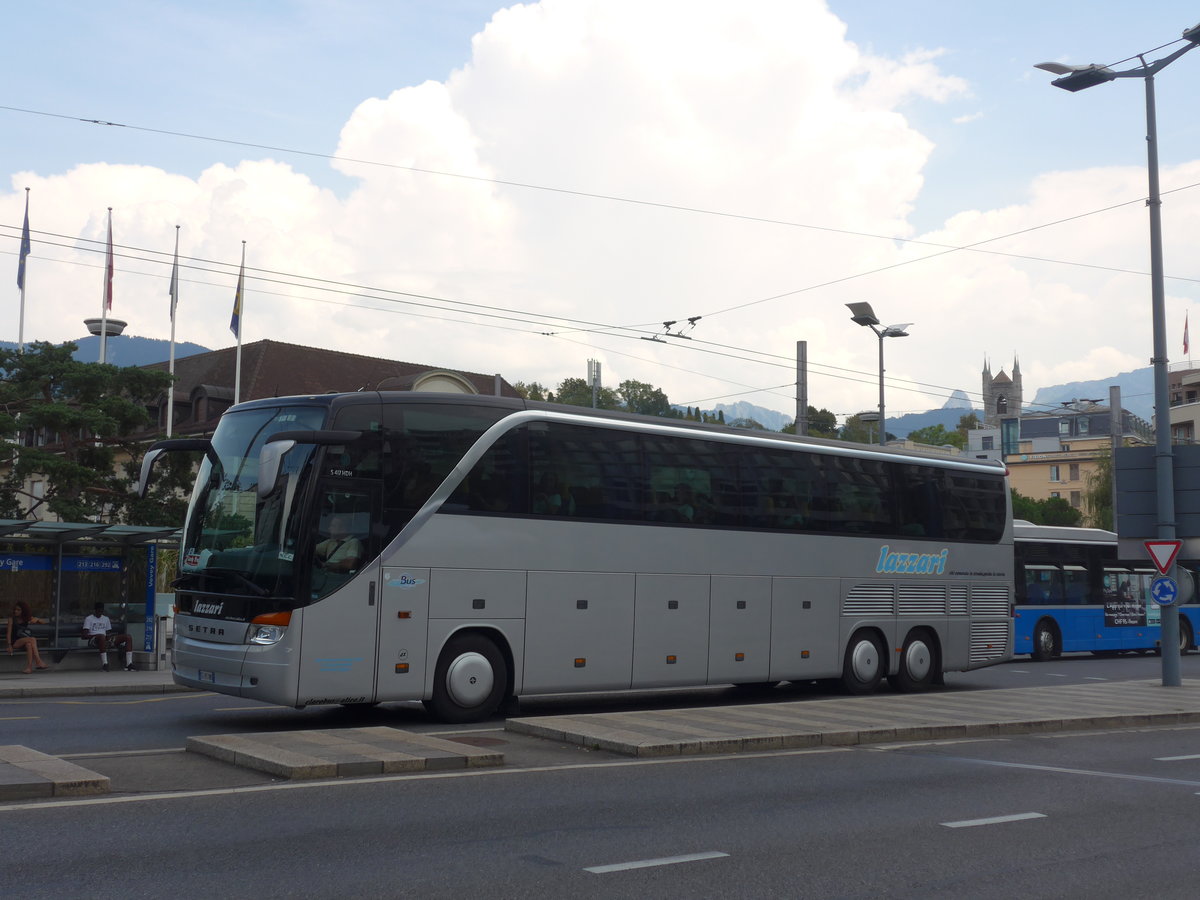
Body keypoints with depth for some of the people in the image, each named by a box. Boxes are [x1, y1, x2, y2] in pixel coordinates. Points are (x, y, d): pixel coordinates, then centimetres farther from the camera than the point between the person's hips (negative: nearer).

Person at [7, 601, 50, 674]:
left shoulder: (27, 618, 8)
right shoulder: (12, 619, 0)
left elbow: (43, 623, 8)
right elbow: (9, 632, -6)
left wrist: (37, 619, -13)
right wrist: (9, 645, -15)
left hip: (26, 642, 3)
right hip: (16, 643, -3)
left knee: (29, 644, -36)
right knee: (32, 639, -32)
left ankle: (29, 666, -44)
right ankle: (38, 662, -42)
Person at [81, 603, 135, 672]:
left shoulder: (106, 619, 25)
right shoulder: (89, 619, 7)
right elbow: (85, 635, -5)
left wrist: (109, 636, -4)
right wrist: (97, 635, -20)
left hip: (106, 640, 6)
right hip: (93, 640, -6)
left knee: (128, 637, -12)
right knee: (101, 636, -44)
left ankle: (129, 664, -26)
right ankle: (104, 663, -48)